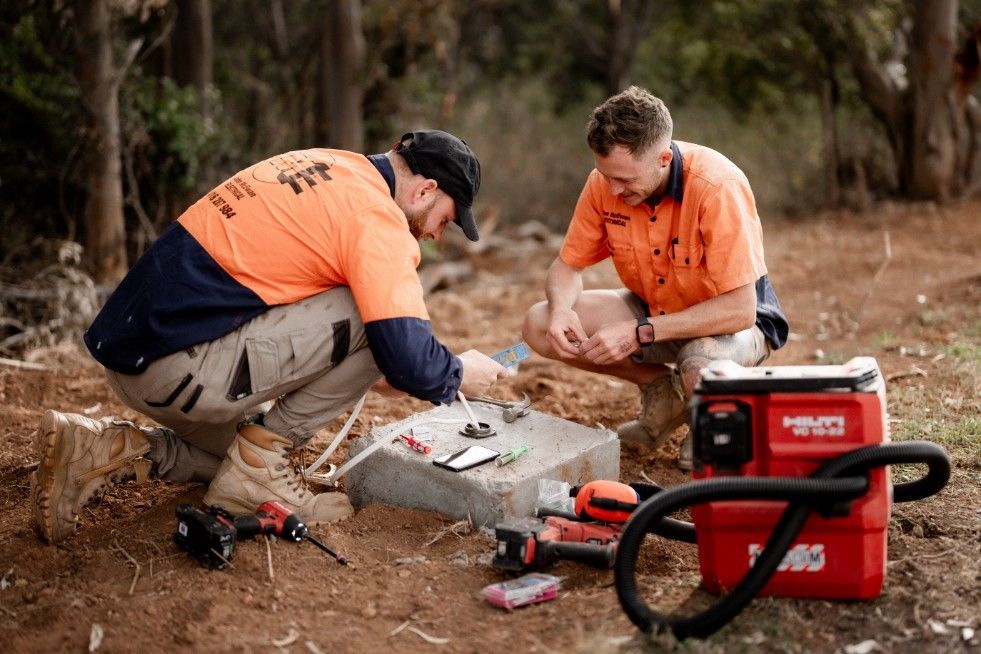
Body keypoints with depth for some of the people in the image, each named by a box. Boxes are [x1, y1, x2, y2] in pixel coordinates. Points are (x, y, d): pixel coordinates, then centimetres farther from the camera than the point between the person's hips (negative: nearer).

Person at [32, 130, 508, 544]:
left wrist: (365, 370, 28)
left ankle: (102, 451, 11)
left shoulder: (323, 165, 17)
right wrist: (458, 375, 5)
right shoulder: (376, 214, -11)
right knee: (369, 319, -8)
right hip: (178, 366, -10)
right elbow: (406, 354, -18)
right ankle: (258, 464, -1)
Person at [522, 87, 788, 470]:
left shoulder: (718, 187, -31)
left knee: (701, 367, -41)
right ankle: (663, 391, 5)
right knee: (540, 326, -12)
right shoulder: (605, 182, -15)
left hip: (734, 321, -6)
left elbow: (739, 309, -32)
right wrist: (561, 310, -26)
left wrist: (639, 333, -34)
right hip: (655, 310, 6)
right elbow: (568, 266, -2)